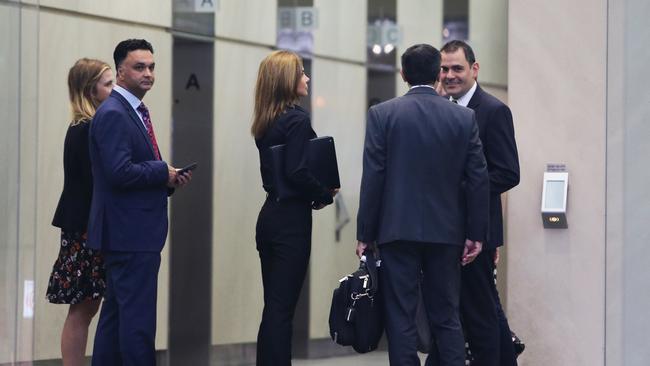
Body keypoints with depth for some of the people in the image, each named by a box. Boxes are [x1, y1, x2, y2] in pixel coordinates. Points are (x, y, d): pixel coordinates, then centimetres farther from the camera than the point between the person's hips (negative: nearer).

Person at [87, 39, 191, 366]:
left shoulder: (134, 111, 17)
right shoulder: (113, 114, -15)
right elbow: (120, 173, -24)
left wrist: (169, 179, 5)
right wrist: (164, 172, -12)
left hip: (131, 232, 10)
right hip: (130, 232, -10)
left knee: (116, 314, 13)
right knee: (138, 316, -9)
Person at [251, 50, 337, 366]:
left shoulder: (265, 123, 11)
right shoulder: (297, 120, -13)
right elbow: (298, 173, -22)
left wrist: (314, 195, 8)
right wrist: (325, 195, -6)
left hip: (269, 216, 8)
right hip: (291, 220, -8)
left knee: (273, 305, 11)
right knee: (282, 307, -5)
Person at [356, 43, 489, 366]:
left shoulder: (382, 114, -4)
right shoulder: (464, 118, 2)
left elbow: (372, 178, -6)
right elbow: (478, 179, 1)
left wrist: (365, 235, -1)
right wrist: (476, 234, 6)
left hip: (397, 230, -2)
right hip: (446, 231, 2)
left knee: (400, 319, 1)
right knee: (447, 318, 10)